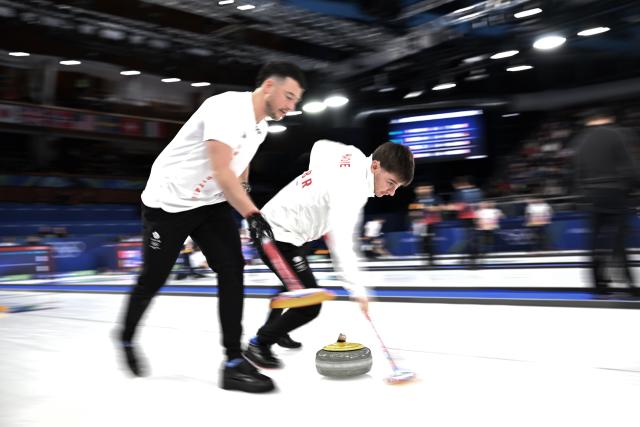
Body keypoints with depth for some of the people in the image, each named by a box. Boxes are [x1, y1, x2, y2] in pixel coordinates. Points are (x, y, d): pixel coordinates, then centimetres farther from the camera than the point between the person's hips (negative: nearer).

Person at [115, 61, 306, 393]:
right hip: (169, 201, -7)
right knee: (153, 279, 6)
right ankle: (126, 339, 35)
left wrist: (247, 209, 18)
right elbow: (221, 170, -33)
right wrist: (252, 214, -36)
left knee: (232, 269, -10)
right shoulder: (226, 107, -25)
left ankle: (234, 363, -8)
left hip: (211, 202, 7)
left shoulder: (260, 126, 5)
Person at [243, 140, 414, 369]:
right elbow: (341, 241, -40)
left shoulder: (355, 156, -2)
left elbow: (320, 146, 17)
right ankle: (259, 344, 3)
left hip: (274, 225, 10)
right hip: (278, 236, -10)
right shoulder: (350, 187, -29)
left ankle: (271, 329, 55)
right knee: (309, 305, -16)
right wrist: (357, 289, -46)